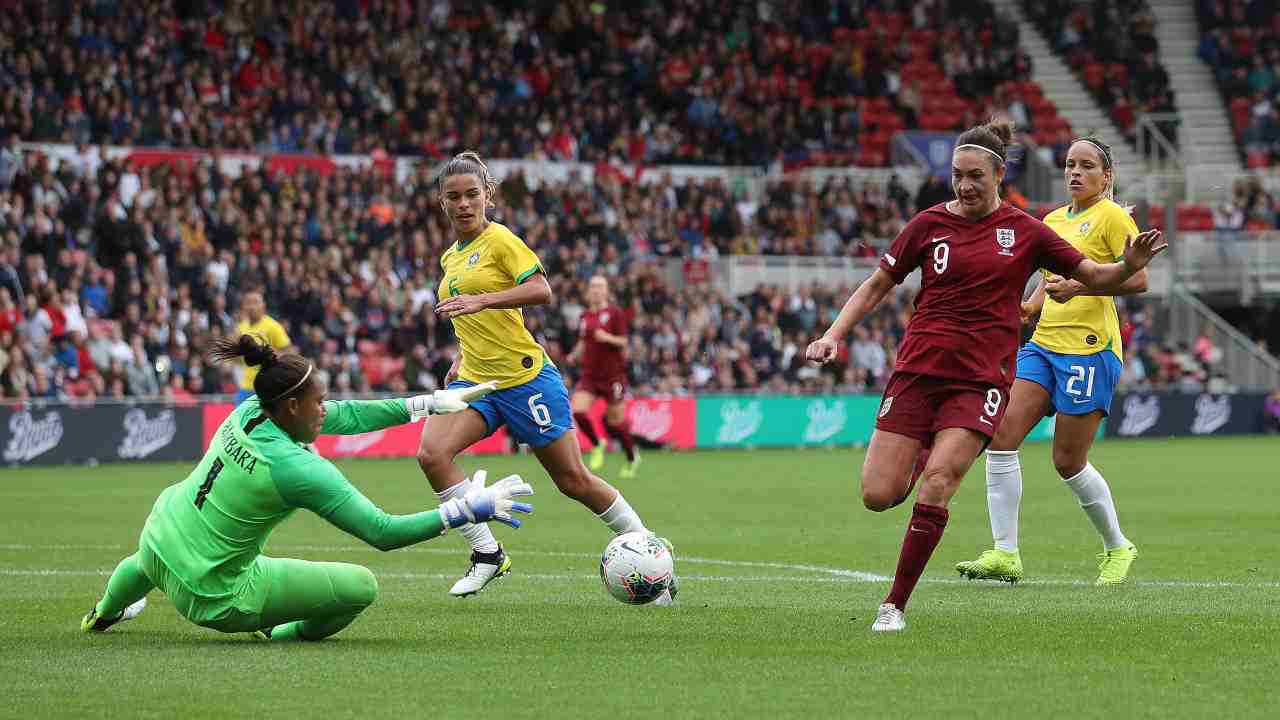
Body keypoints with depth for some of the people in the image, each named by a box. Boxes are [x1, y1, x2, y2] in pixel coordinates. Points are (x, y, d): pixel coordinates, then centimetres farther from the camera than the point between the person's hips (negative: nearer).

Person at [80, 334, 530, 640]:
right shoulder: (297, 468, -27)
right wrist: (468, 510, -21)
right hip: (211, 596, -7)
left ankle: (105, 613, 76)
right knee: (361, 586, -5)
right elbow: (382, 532, -26)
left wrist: (431, 403, 7)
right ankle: (282, 636, 22)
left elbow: (345, 416, 5)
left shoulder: (247, 413, -6)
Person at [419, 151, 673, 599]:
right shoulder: (451, 256, 15)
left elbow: (541, 291, -22)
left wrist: (480, 301, -30)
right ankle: (487, 554, -10)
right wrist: (463, 358, 16)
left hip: (524, 377, -6)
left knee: (573, 480, -1)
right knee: (431, 453, -19)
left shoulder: (499, 239, -8)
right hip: (475, 379, 7)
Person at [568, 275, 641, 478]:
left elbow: (623, 342, -7)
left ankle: (632, 457, 23)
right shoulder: (585, 317, 11)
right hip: (589, 375, 4)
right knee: (577, 411, -16)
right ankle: (596, 445, 10)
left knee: (616, 421, 0)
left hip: (612, 375, -4)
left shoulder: (615, 313, -4)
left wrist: (607, 338, -24)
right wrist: (575, 355, 3)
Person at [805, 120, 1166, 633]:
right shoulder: (930, 224, 5)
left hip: (981, 379, -2)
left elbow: (1093, 278, 10)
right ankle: (920, 456, 30)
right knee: (878, 495, -8)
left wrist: (1129, 265, -11)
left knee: (937, 485, -21)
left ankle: (895, 605, -9)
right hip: (917, 372, 2)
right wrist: (833, 336, 1)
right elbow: (877, 286, 13)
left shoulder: (1025, 232, 3)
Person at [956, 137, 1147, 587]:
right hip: (1043, 346, 7)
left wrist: (1079, 287, -23)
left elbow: (1138, 280, -13)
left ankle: (1118, 548, 20)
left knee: (1068, 462, -3)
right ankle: (1005, 553, -9)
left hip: (1090, 349, -7)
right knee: (1001, 433, -10)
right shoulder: (1053, 221, 17)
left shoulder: (1111, 216, -4)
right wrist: (1026, 308, 9)